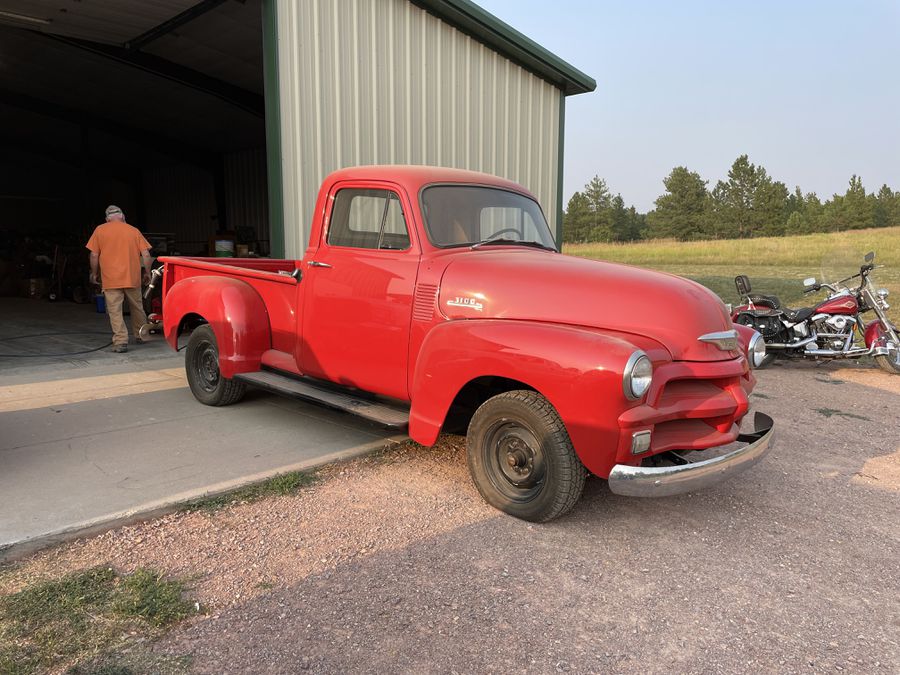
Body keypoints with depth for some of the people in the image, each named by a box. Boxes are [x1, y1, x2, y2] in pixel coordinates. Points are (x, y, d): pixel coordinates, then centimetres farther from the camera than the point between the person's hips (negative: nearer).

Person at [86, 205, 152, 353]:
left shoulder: (100, 230, 2)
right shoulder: (134, 231, 5)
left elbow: (94, 255, 0)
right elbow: (146, 254, 1)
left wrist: (94, 273, 13)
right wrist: (147, 273, 12)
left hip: (110, 279, -2)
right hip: (133, 278, 2)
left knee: (115, 311, -1)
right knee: (137, 307, 18)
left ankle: (120, 342, -7)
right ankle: (140, 335, 28)